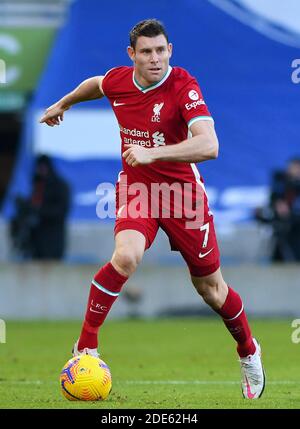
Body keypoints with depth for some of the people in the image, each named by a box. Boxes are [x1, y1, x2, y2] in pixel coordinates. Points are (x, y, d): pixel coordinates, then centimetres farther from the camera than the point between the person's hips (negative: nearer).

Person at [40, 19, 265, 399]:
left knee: (210, 288, 7)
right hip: (135, 187, 2)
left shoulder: (183, 87, -22)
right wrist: (63, 104, 36)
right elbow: (96, 84, 21)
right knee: (126, 256, -28)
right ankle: (85, 346, -16)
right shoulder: (117, 80, -7)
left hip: (183, 192, -2)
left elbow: (209, 145, -35)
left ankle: (249, 352, 35)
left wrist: (152, 153, -44)